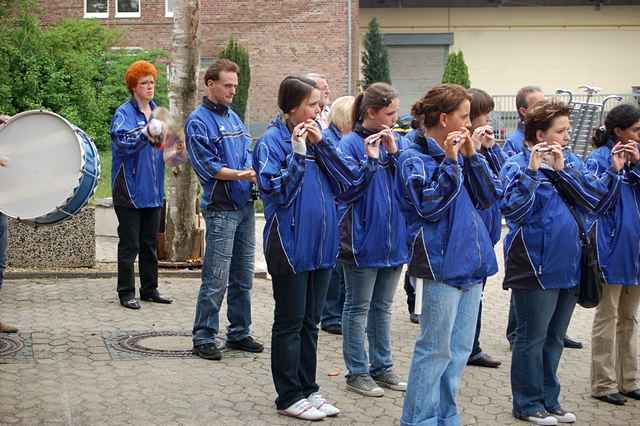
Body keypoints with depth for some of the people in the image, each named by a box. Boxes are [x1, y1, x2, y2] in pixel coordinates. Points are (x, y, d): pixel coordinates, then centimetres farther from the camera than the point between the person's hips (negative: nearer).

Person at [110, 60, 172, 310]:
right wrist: (146, 134, -37)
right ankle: (126, 293, 5)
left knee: (150, 244, 12)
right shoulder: (124, 114, -7)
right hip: (130, 188, -6)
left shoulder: (157, 112, 13)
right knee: (129, 245, -2)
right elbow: (124, 143, -23)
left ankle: (150, 289, 21)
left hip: (152, 189, 6)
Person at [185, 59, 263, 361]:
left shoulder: (233, 117, 15)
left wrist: (256, 175, -2)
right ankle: (203, 338, 3)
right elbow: (206, 166, -14)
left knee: (243, 276, 13)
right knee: (216, 279, -6)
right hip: (221, 208, -8)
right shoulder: (198, 121, -8)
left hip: (245, 205, 8)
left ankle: (239, 333, 23)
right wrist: (242, 175, -22)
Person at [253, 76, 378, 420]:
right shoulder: (272, 141, -9)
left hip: (320, 243, 7)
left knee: (310, 322, 14)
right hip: (290, 244, -6)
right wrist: (297, 154, -24)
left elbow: (343, 180, -1)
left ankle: (308, 389, 24)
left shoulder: (315, 137, 10)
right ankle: (289, 397, 12)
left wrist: (321, 144, -9)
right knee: (290, 323, 3)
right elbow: (279, 193, -18)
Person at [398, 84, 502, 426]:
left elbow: (490, 195, 8)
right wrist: (449, 162, -20)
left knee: (460, 349, 12)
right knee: (435, 349, -3)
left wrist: (471, 156, -1)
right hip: (439, 265, -8)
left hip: (470, 262, 8)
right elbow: (429, 206, -19)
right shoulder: (414, 159, -8)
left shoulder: (459, 154, 14)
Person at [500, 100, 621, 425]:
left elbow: (596, 200, -4)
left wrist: (562, 169, -14)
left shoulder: (572, 162, 10)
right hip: (535, 267, -6)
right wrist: (532, 170, -27)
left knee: (554, 339, 15)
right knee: (532, 338, 3)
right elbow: (513, 210, -21)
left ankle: (549, 399, 27)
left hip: (568, 266, 6)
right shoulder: (518, 165, -8)